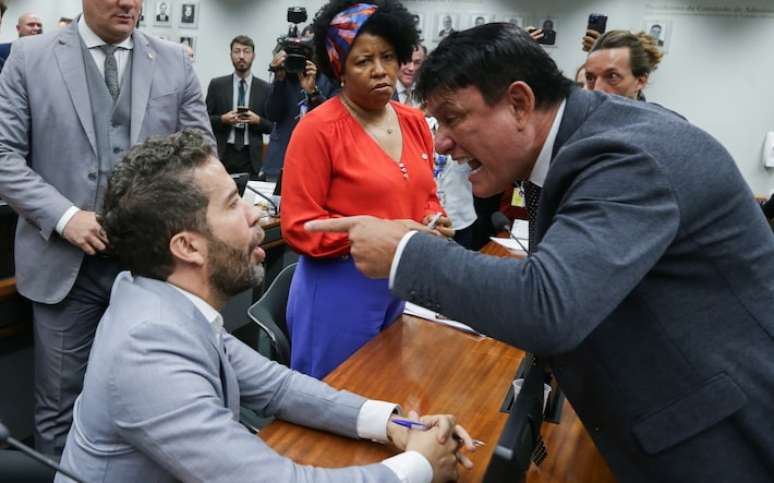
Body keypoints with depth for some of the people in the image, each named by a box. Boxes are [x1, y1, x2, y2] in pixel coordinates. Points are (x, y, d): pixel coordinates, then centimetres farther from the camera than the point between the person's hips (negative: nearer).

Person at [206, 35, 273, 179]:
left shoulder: (265, 88, 6)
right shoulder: (217, 85, 7)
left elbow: (272, 126, 7)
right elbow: (205, 120, 6)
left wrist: (258, 120, -12)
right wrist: (223, 119, -11)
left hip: (251, 156, 0)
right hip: (222, 154, 0)